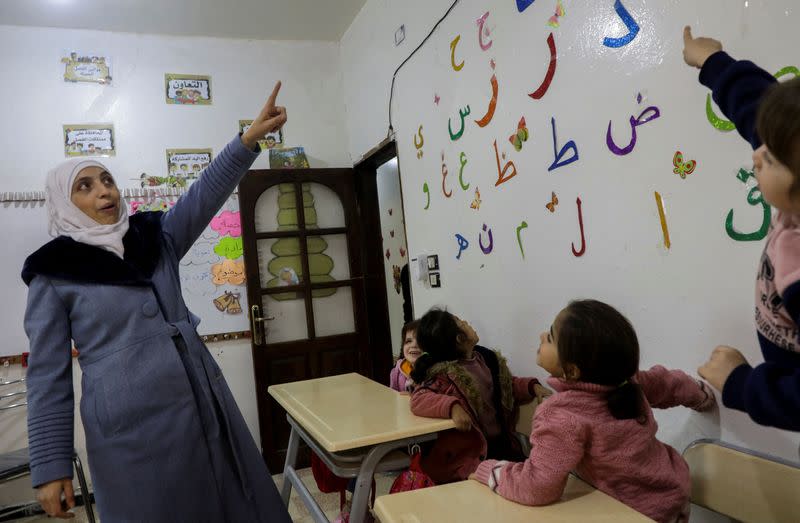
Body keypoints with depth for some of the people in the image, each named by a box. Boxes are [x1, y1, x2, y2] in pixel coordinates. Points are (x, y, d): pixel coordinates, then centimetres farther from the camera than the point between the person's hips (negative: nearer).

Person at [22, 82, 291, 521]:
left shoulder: (156, 238, 8)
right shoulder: (54, 274, -2)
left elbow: (206, 195, -6)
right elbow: (47, 375, -1)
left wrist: (249, 139, -20)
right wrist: (51, 465, -4)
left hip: (203, 402, 4)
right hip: (131, 424, -4)